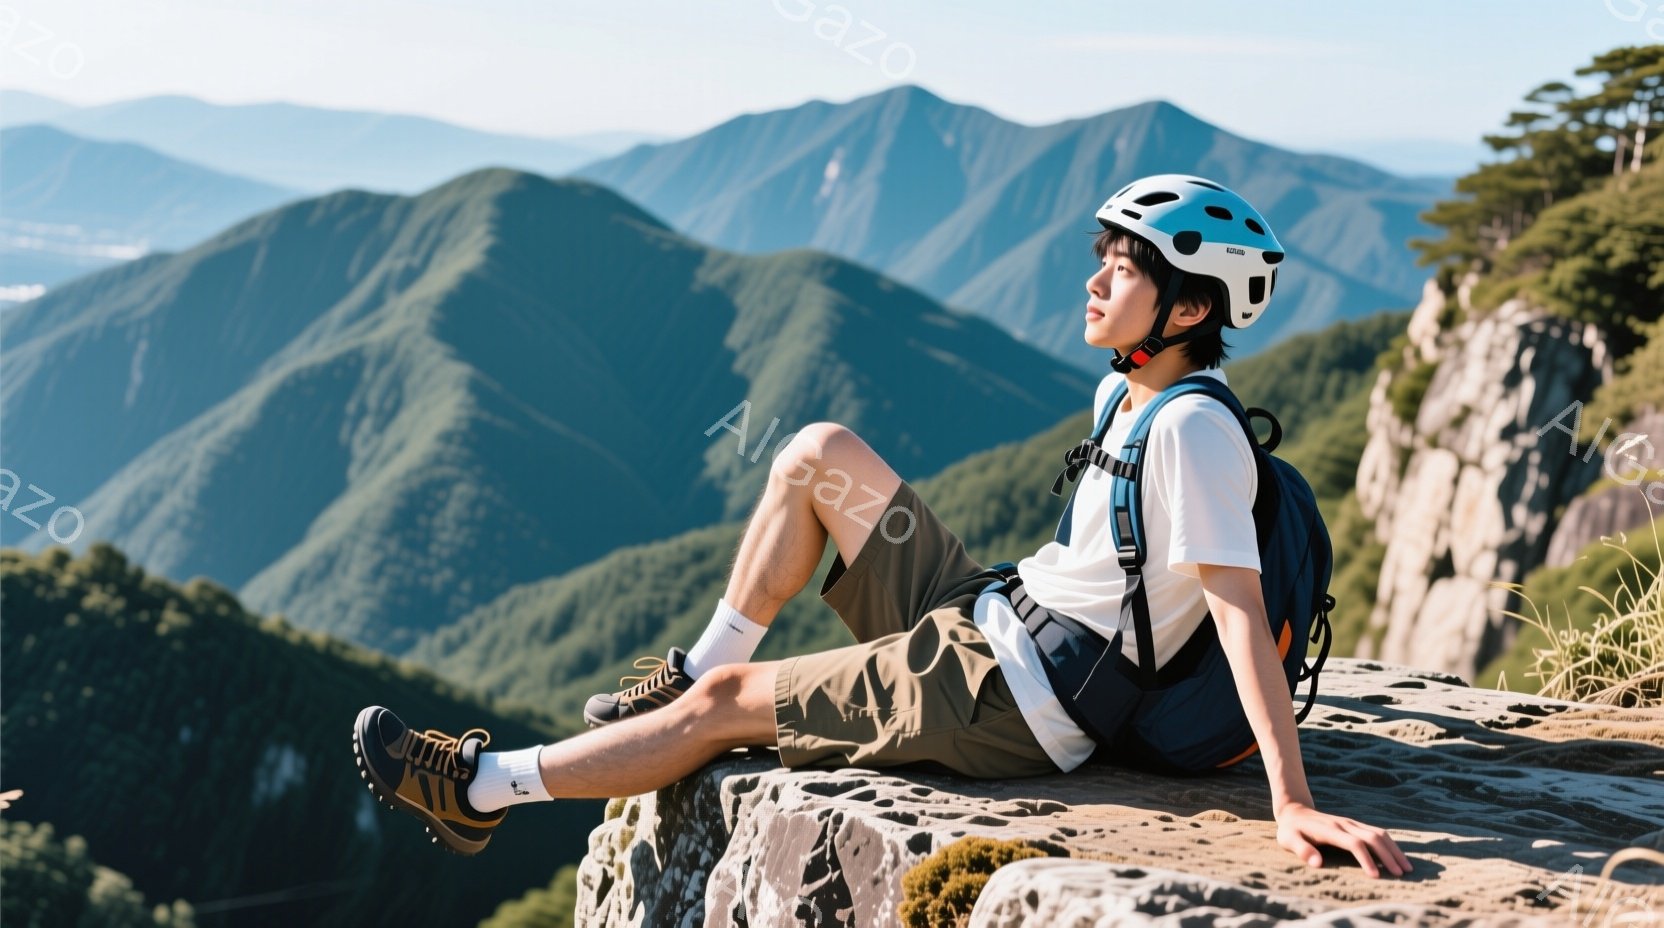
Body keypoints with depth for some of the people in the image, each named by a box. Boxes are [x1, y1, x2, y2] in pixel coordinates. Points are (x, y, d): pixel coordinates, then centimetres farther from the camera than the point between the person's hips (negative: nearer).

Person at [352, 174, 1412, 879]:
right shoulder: (1125, 392, 7)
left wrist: (1293, 802, -33)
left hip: (1001, 705, -9)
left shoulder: (1193, 430, -22)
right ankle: (694, 667, 18)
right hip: (984, 617, 9)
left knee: (727, 703, -3)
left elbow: (1241, 610, -28)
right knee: (819, 453, 8)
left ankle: (483, 787, 13)